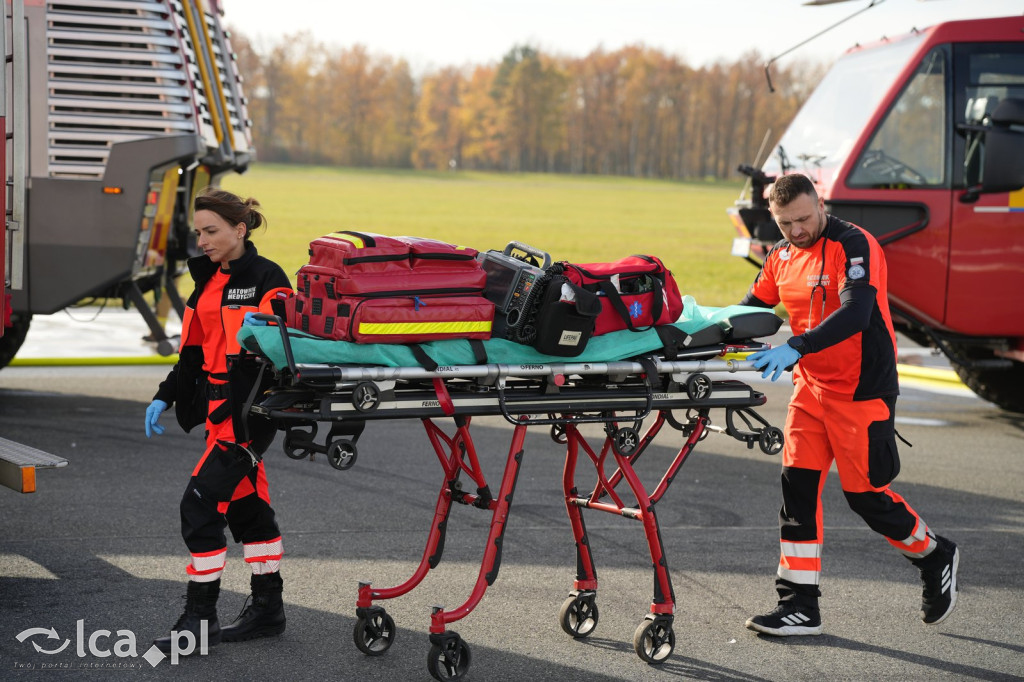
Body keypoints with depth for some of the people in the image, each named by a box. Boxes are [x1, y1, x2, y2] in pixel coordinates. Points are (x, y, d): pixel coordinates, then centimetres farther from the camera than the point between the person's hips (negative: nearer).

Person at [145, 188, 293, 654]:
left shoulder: (266, 277, -9)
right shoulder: (209, 281, 16)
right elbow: (194, 349, 20)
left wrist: (261, 326, -39)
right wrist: (165, 397, 15)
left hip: (250, 407, -9)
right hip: (220, 405, 9)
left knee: (201, 501, -11)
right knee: (245, 503, 13)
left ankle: (199, 617, -5)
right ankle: (267, 609, 22)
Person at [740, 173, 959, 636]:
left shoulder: (854, 246, -17)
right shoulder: (782, 256, 7)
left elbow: (855, 312, -31)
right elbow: (754, 304, 18)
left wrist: (796, 348, -42)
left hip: (862, 390, -7)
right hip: (811, 387, 7)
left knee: (866, 494, -1)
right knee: (798, 484, -1)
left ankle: (935, 557, 27)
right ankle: (799, 607, 4)